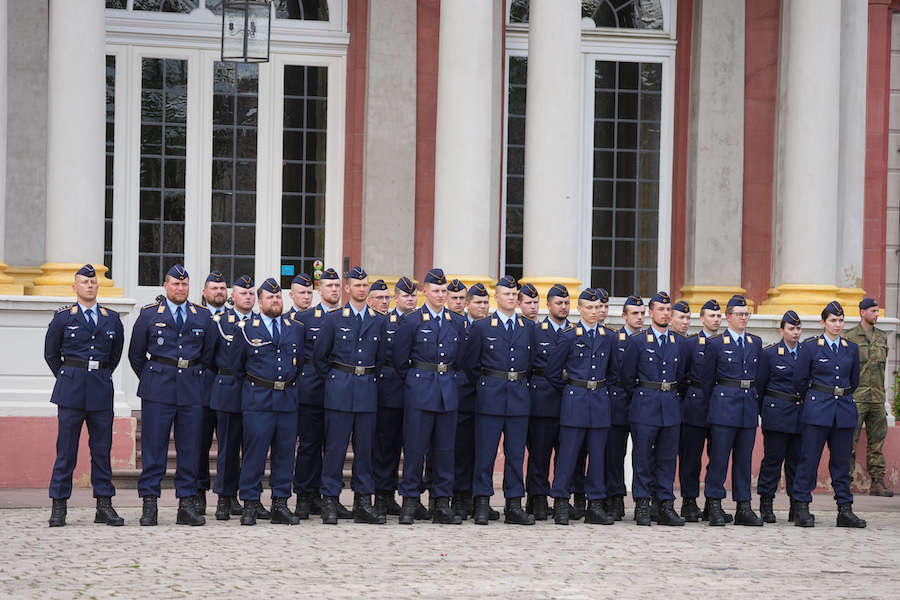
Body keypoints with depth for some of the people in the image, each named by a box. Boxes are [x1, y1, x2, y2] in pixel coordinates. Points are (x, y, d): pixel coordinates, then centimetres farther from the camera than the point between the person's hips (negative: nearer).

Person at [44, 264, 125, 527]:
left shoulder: (112, 318, 9)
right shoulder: (62, 317, 2)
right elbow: (51, 354, 12)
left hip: (101, 389, 2)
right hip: (71, 390, -2)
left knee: (102, 447, 3)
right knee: (66, 448, -2)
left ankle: (104, 505, 7)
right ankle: (58, 506, 2)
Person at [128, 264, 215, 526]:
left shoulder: (202, 316, 9)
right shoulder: (149, 314, 4)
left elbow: (209, 353, 17)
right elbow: (136, 354, 11)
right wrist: (150, 380, 11)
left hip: (192, 390, 2)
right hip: (158, 391, -2)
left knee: (189, 448, 3)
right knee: (153, 446, -3)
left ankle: (187, 504, 7)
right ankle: (149, 504, 0)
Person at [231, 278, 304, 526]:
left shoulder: (296, 328, 11)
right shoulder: (246, 329, 2)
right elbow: (236, 366, 10)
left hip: (288, 400, 3)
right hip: (257, 401, -3)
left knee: (285, 453, 4)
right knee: (254, 452, -6)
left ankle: (280, 505, 9)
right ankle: (250, 505, -1)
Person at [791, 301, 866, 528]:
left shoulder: (851, 349, 10)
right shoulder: (810, 346, -1)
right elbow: (799, 380, 4)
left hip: (845, 411, 3)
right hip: (817, 412, -3)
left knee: (841, 462, 6)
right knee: (809, 459, -4)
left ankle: (845, 510, 9)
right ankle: (801, 509, 0)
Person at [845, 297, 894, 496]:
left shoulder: (882, 337, 14)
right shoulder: (850, 338, -2)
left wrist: (881, 394, 16)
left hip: (877, 398, 5)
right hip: (856, 397, -5)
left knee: (876, 442, 5)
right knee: (850, 442, -5)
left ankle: (877, 483, 8)